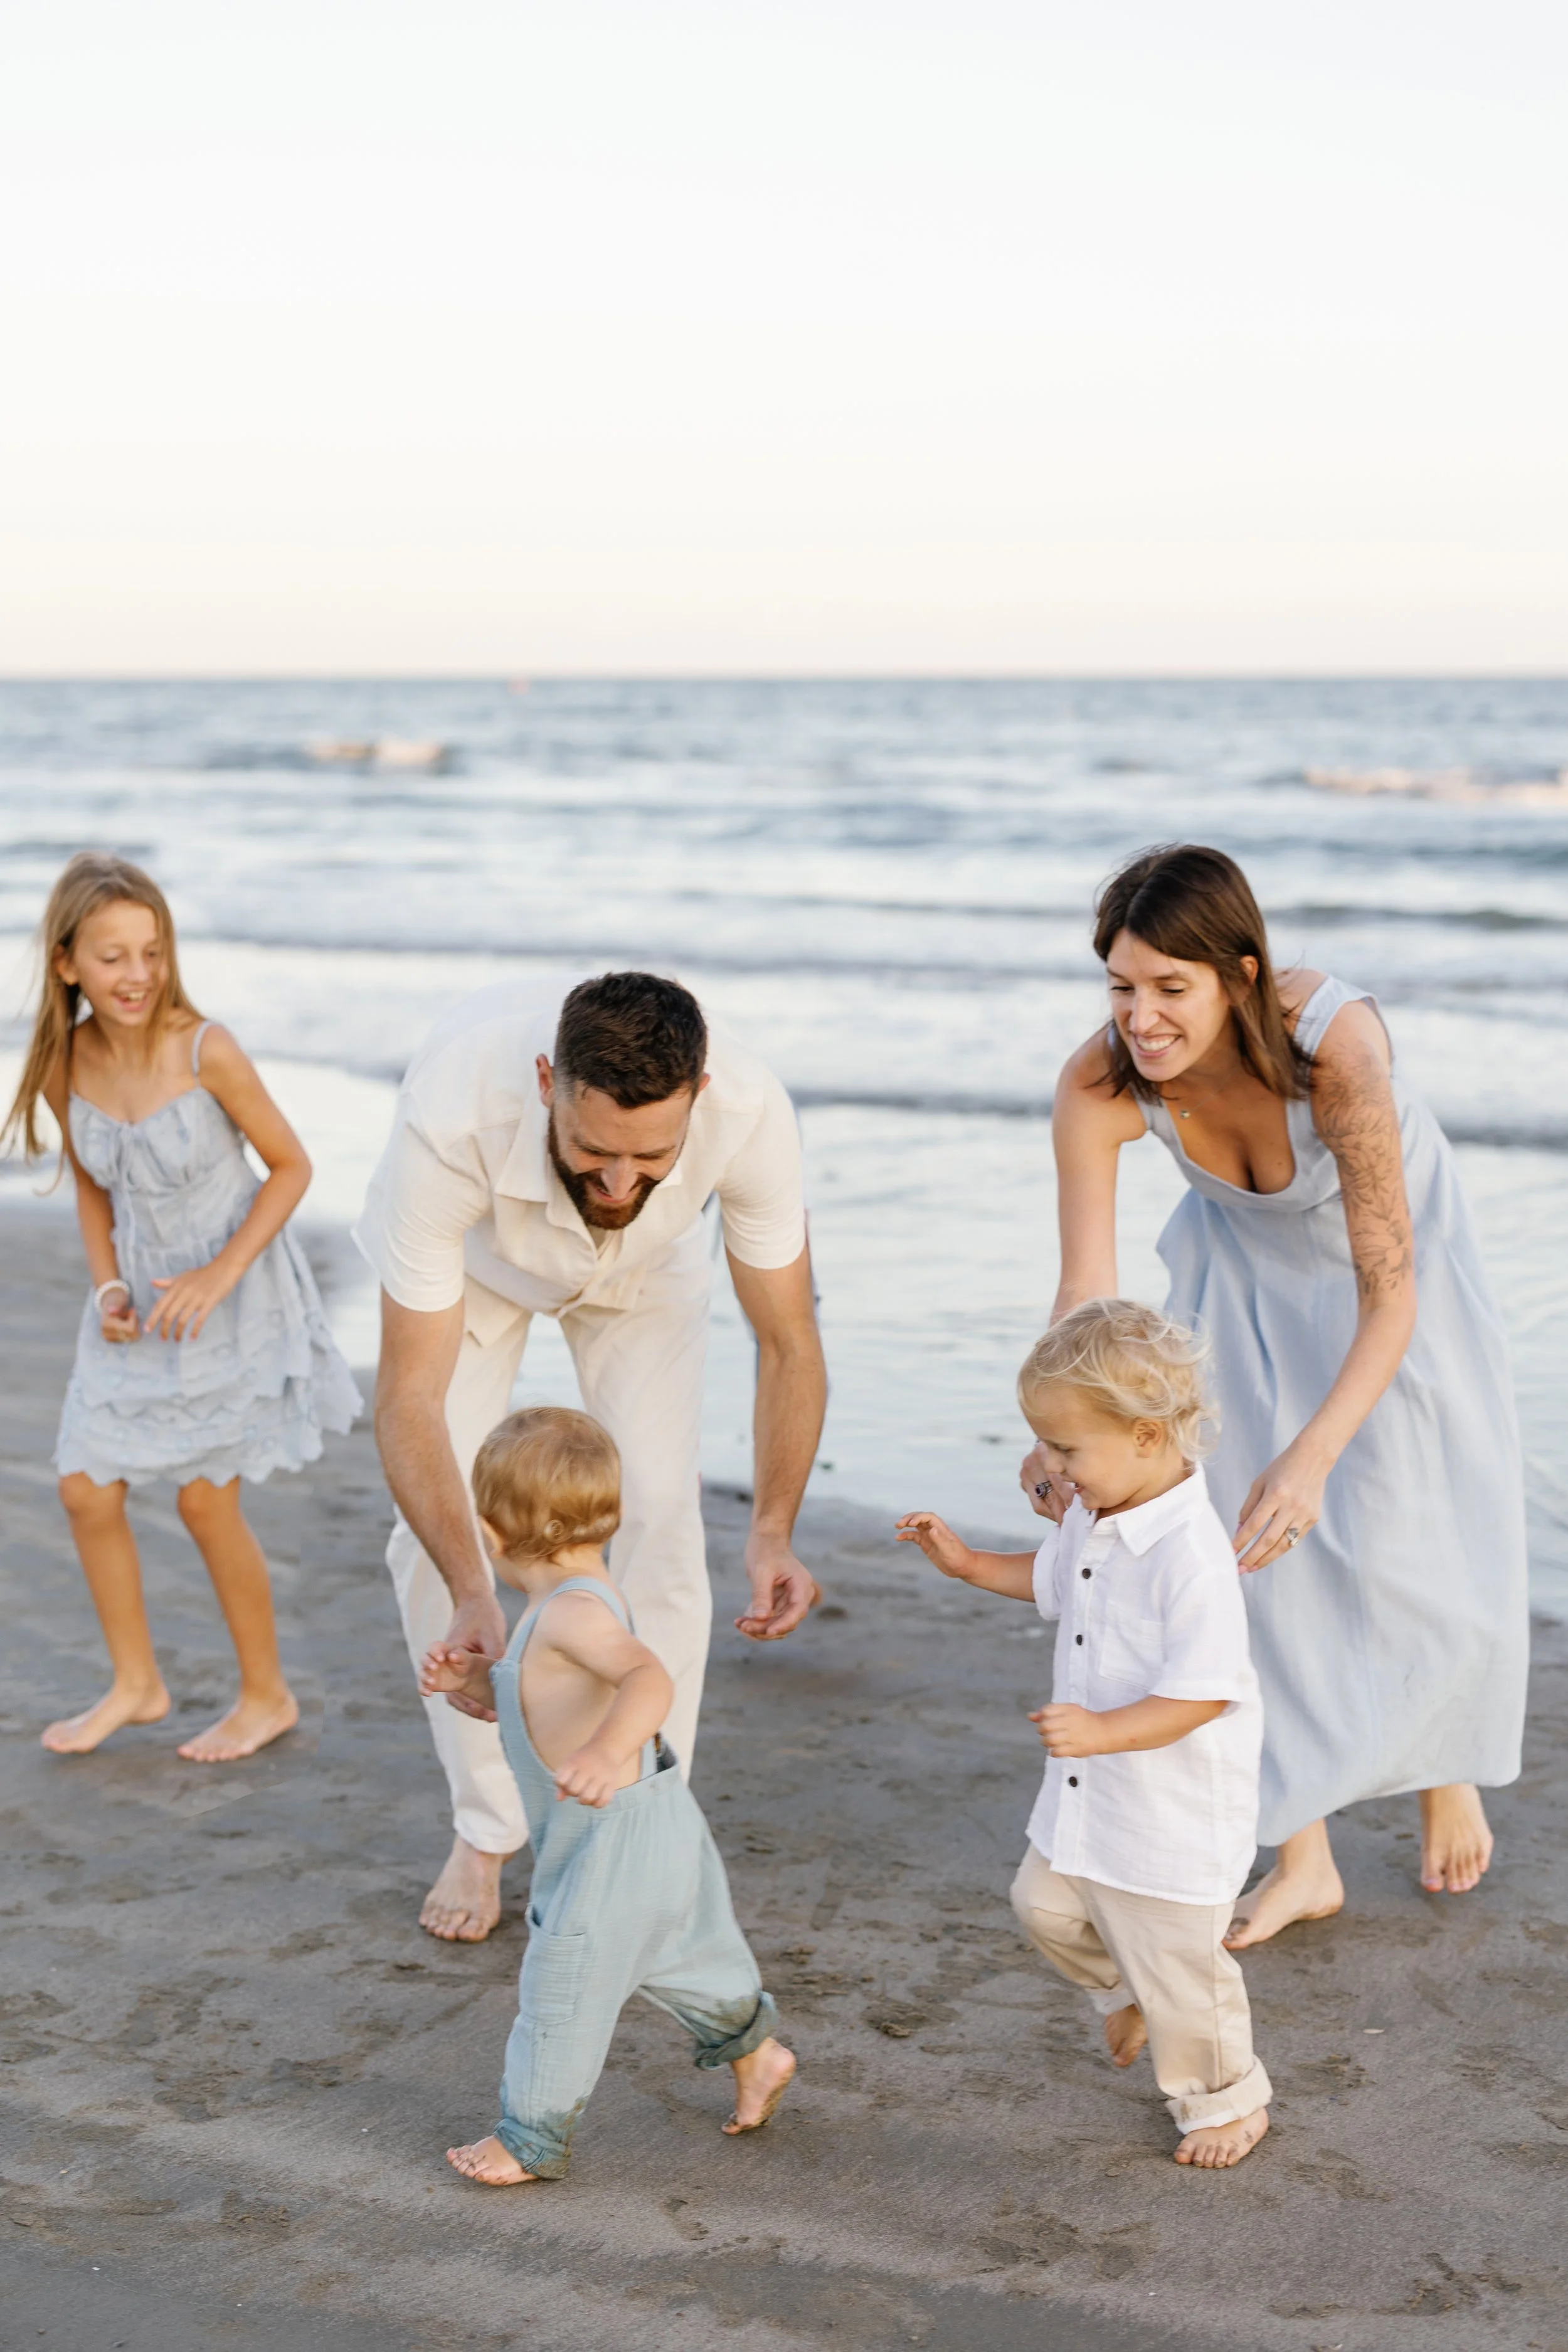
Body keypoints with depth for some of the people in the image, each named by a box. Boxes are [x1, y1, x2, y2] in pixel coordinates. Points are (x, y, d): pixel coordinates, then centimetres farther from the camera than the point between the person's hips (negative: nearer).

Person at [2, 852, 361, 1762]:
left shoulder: (206, 1051, -23)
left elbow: (291, 1166, -13)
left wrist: (222, 1272, -20)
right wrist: (107, 1285, -5)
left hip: (231, 1293, -5)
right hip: (140, 1299, 5)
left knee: (206, 1499, 0)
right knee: (88, 1489, 6)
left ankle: (269, 1695, 20)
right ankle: (137, 1683, 27)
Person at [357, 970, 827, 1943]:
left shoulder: (749, 1110, -42)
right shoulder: (450, 1120, -46)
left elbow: (789, 1341, -28)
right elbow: (408, 1396, -40)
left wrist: (774, 1532, -43)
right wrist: (473, 1596, -53)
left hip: (647, 1273, 1)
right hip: (478, 1257, -1)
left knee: (660, 1514, -10)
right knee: (436, 1529, -7)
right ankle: (486, 1831, 12)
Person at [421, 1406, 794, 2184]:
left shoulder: (574, 1613, -26)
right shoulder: (564, 1603, 6)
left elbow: (649, 1680, -43)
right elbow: (545, 1703, 18)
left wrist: (606, 1750, -60)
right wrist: (474, 1678, 1)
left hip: (615, 1841, -10)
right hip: (655, 1827, 10)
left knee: (563, 1988, 4)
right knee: (682, 1957, 29)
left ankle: (532, 2137, 18)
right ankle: (754, 2050, 47)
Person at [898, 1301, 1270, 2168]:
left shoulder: (1189, 1553, -31)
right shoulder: (1091, 1518, -2)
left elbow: (1204, 1692, -31)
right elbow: (1054, 1580, 21)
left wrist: (1104, 1731, -39)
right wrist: (967, 1563, 15)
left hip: (1173, 1812, -8)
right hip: (1087, 1798, 8)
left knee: (1175, 1966, 9)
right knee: (1046, 1904, 21)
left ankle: (1226, 2102, 34)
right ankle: (1127, 1991, 49)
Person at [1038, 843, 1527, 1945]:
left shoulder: (1337, 1042, -43)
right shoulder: (1098, 1086, -33)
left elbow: (1390, 1293, -42)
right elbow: (1086, 1293, -30)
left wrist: (1314, 1456, -55)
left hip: (1393, 1245, -2)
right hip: (1246, 1259, 2)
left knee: (1425, 1542, 7)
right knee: (1257, 1544, -4)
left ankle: (1448, 1762, 40)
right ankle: (1305, 1858, 12)